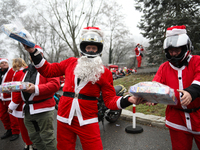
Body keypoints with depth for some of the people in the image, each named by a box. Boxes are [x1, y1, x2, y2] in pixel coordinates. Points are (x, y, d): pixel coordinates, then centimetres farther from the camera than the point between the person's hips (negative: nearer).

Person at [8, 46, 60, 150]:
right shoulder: (27, 70, 19)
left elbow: (55, 84, -18)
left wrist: (36, 89, -26)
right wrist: (13, 105, 23)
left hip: (43, 110, -7)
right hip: (28, 110, 7)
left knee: (47, 137, -3)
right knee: (33, 137, 15)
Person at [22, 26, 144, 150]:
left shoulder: (105, 72, -2)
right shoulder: (71, 63, 5)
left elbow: (110, 100, -3)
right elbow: (48, 70, 12)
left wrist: (128, 100, -20)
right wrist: (34, 52, 8)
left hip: (87, 121, -2)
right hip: (64, 118, 3)